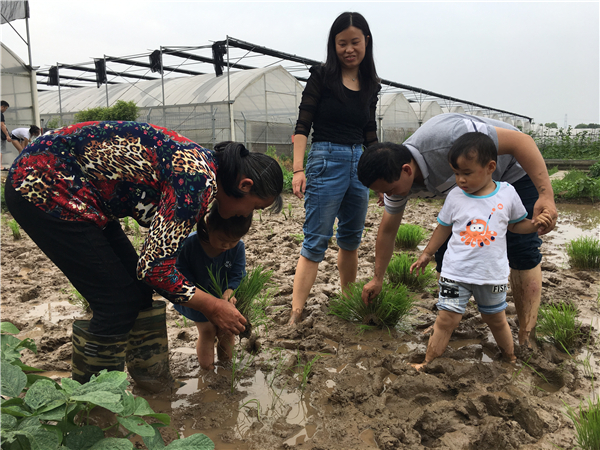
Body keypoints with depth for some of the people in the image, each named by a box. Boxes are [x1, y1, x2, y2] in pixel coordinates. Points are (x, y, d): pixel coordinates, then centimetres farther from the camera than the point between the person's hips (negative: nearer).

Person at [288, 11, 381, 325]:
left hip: (359, 164, 6)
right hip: (326, 161, -5)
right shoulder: (321, 77, -2)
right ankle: (294, 316, -5)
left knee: (351, 239, 13)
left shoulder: (370, 86, 13)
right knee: (316, 242, -9)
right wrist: (298, 169, -17)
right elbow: (302, 125, -7)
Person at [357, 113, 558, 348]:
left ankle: (525, 339, -4)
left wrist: (546, 196, -40)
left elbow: (521, 140, -35)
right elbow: (387, 231, -3)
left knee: (523, 253, -13)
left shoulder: (447, 138, -42)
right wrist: (377, 279, 5)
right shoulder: (396, 174, -17)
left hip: (514, 171, -6)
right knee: (445, 250, -3)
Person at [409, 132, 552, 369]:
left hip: (492, 274, 1)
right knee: (446, 320, -4)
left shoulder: (507, 193, -6)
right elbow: (443, 228, 7)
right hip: (455, 272, -1)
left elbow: (516, 225, 8)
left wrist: (535, 224, -11)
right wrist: (427, 254, 13)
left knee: (496, 320, 19)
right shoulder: (455, 196, -6)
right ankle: (427, 365, 8)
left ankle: (511, 360, 43)